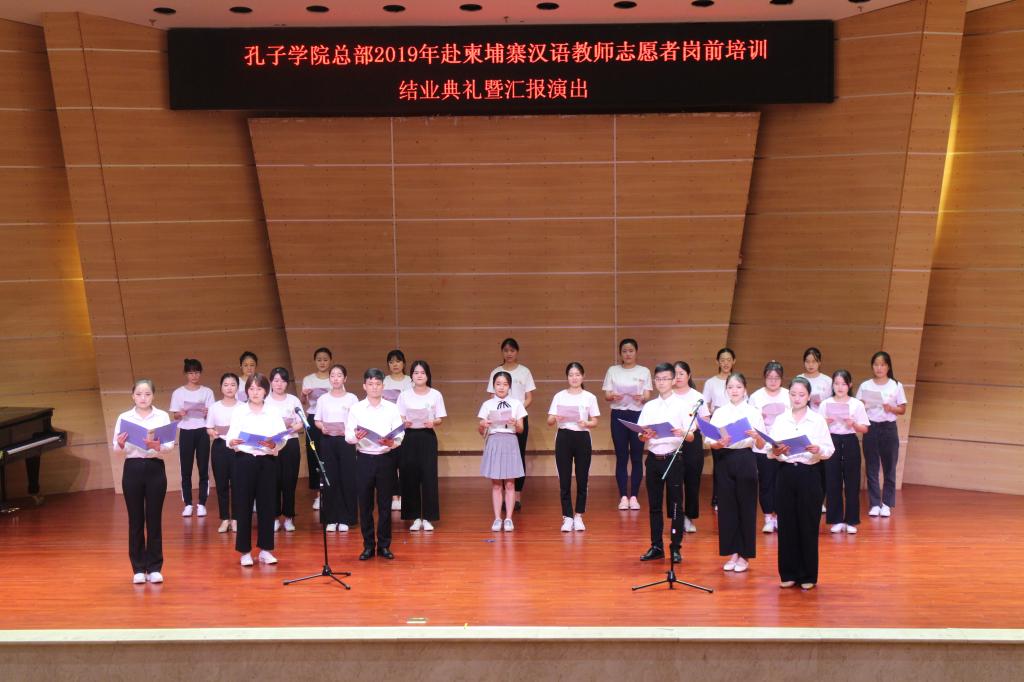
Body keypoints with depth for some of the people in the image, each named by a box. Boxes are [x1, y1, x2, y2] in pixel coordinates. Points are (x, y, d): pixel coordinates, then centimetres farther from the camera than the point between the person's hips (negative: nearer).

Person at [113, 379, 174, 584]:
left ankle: (154, 568, 12)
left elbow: (170, 444, -6)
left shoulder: (162, 416, 2)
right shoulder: (124, 417, 4)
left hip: (155, 469, 0)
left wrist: (158, 446, -26)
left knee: (154, 519, 4)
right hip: (132, 469, 0)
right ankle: (138, 569, 13)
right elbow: (116, 448, -1)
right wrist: (121, 444, -23)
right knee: (135, 520, 5)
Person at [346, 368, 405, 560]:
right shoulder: (355, 409, 2)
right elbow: (348, 436, -3)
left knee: (385, 504, 5)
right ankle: (368, 546, 14)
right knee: (365, 504, 4)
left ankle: (384, 545, 14)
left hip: (386, 459, 0)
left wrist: (392, 442, -23)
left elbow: (400, 435, -3)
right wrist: (356, 437, -24)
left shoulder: (392, 408, 3)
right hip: (364, 459, 0)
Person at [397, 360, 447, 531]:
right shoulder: (404, 395, 4)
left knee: (429, 477, -3)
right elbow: (399, 418, 3)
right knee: (410, 477, 0)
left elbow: (440, 419, 3)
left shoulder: (435, 395, 3)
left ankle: (428, 518, 6)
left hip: (427, 436, -1)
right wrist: (405, 423, -18)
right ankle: (415, 517, 10)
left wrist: (433, 423, -18)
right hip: (409, 437, 1)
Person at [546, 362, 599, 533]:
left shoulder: (589, 397, 4)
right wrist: (556, 418, -20)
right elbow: (549, 421, 2)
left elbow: (594, 421, 4)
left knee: (582, 480, 4)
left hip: (582, 437, 0)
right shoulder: (559, 396, 5)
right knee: (564, 481, -1)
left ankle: (578, 516, 15)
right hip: (563, 437, 0)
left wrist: (586, 423, -17)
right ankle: (567, 517, 6)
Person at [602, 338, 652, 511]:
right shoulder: (613, 370, 9)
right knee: (621, 457, 0)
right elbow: (606, 395, 4)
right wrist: (613, 396, -19)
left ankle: (634, 496, 7)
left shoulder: (644, 371, 7)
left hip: (638, 415, 0)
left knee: (637, 457, -1)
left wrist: (641, 398, -21)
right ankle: (623, 497, 5)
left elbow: (647, 397, 2)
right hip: (618, 416, 0)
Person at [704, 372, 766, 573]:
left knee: (746, 507, 1)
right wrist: (719, 443, -20)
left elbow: (761, 446, -3)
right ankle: (732, 553, 15)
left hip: (745, 460, -2)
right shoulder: (719, 413, 6)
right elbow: (709, 442, 1)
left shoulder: (753, 412, 1)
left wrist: (756, 436, -25)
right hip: (724, 460, 2)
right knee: (727, 506, 4)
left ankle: (744, 555, 12)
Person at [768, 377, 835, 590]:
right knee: (786, 525, 4)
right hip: (785, 474, 2)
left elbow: (829, 451, -1)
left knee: (808, 526, 2)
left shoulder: (818, 420, 2)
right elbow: (769, 451, 3)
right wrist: (775, 452, -18)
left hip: (809, 474, -2)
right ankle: (789, 574, 15)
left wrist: (818, 450, -22)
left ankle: (808, 576, 12)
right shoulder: (780, 420, 6)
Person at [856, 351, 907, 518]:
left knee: (889, 468, 2)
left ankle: (886, 504, 11)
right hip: (871, 427, 1)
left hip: (889, 428, -1)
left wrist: (891, 408, -15)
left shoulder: (896, 386, 1)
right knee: (871, 468, 3)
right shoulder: (865, 386, 3)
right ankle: (874, 504, 10)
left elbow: (902, 409, 3)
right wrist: (861, 407, -18)